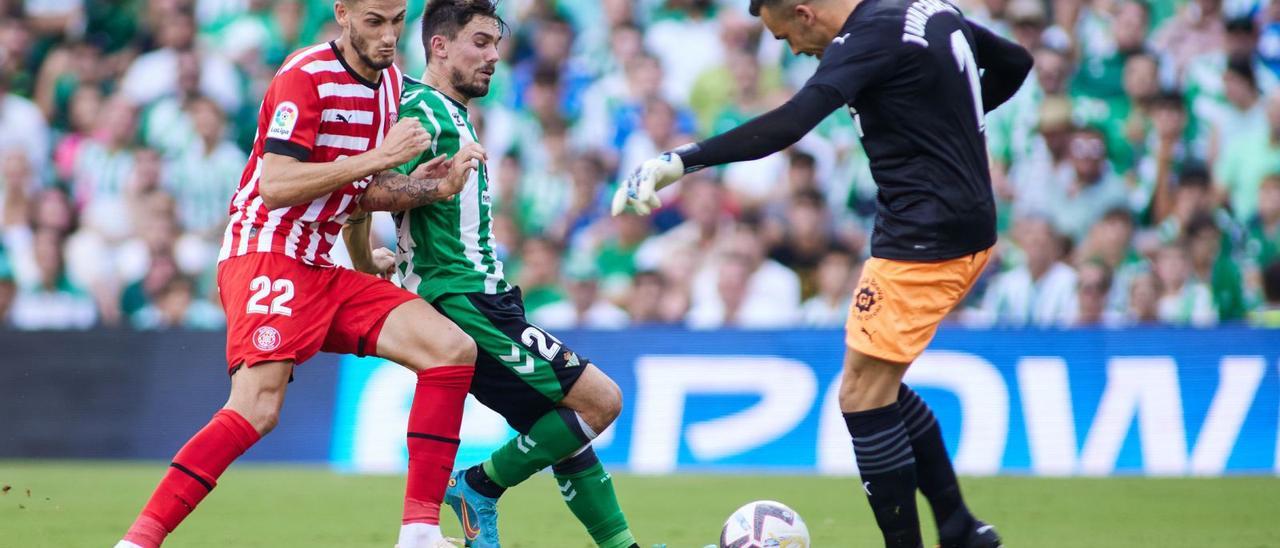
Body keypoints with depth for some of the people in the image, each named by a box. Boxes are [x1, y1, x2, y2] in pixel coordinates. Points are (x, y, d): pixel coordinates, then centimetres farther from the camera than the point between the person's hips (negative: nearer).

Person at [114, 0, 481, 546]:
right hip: (265, 254, -8)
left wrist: (430, 186, 1)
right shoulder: (305, 77, -13)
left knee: (453, 348, -6)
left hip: (321, 270, 8)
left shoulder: (390, 82, 13)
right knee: (258, 407, -26)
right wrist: (376, 157, -23)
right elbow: (274, 187, -22)